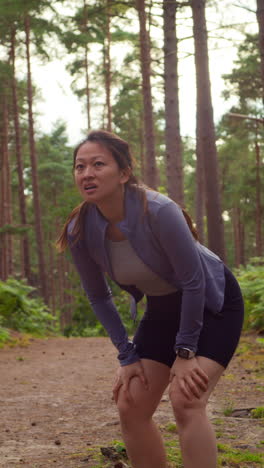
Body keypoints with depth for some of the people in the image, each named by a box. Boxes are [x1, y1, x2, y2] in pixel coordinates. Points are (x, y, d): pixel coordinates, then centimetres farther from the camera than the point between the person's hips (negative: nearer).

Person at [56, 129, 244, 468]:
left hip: (212, 303, -6)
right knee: (130, 407, 1)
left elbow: (193, 282, -24)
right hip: (162, 309, 6)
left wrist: (185, 351, -18)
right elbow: (98, 296, -1)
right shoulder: (80, 231, -17)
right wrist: (127, 355, -2)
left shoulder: (158, 212, -33)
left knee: (185, 401, -22)